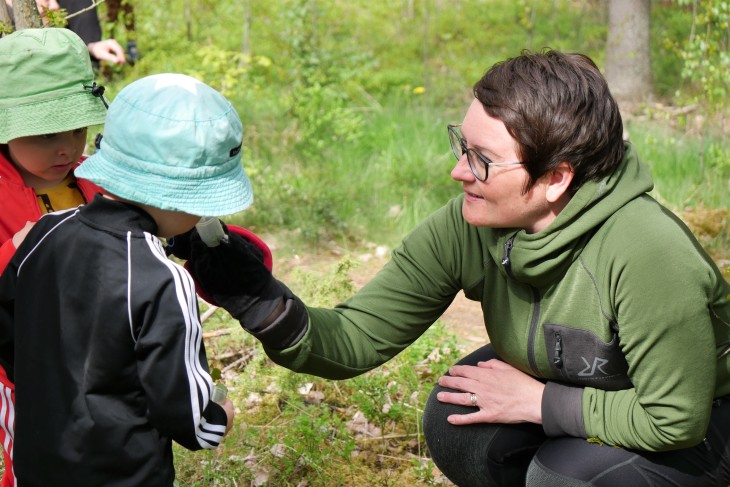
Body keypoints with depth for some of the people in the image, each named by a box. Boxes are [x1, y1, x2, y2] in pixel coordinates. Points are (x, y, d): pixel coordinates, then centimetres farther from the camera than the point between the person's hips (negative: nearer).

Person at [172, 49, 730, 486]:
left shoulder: (646, 254, -37)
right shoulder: (467, 228, -20)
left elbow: (677, 420, -29)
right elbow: (354, 339, -21)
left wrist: (536, 402, -23)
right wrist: (259, 301, -39)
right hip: (571, 386, 5)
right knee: (456, 427, -17)